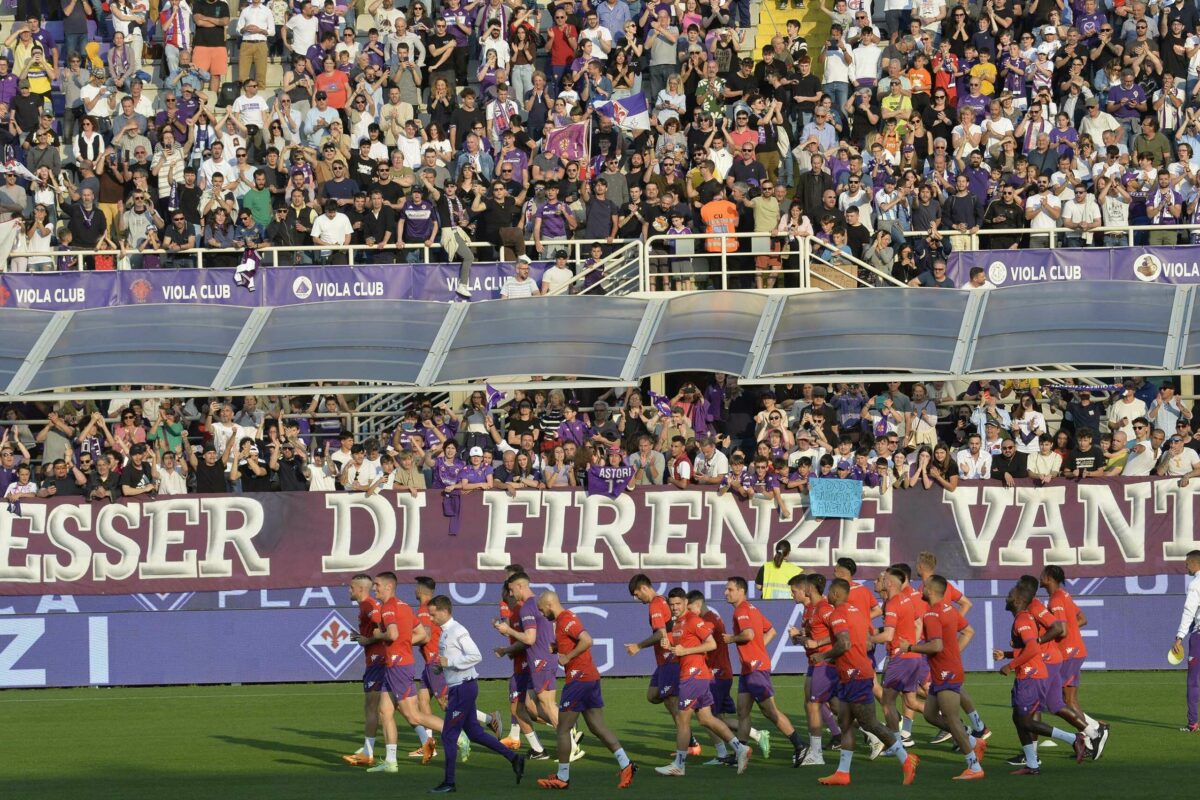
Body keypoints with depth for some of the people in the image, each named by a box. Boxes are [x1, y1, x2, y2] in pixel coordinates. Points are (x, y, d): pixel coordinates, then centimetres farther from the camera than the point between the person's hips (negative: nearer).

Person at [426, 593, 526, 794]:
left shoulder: (458, 632, -16)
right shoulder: (445, 632, 13)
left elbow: (476, 656, -22)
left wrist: (449, 662, -21)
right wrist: (439, 667, 5)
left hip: (463, 687, -10)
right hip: (457, 687, 10)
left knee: (449, 735, -6)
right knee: (474, 732, 14)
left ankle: (449, 783, 1)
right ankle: (514, 758, 19)